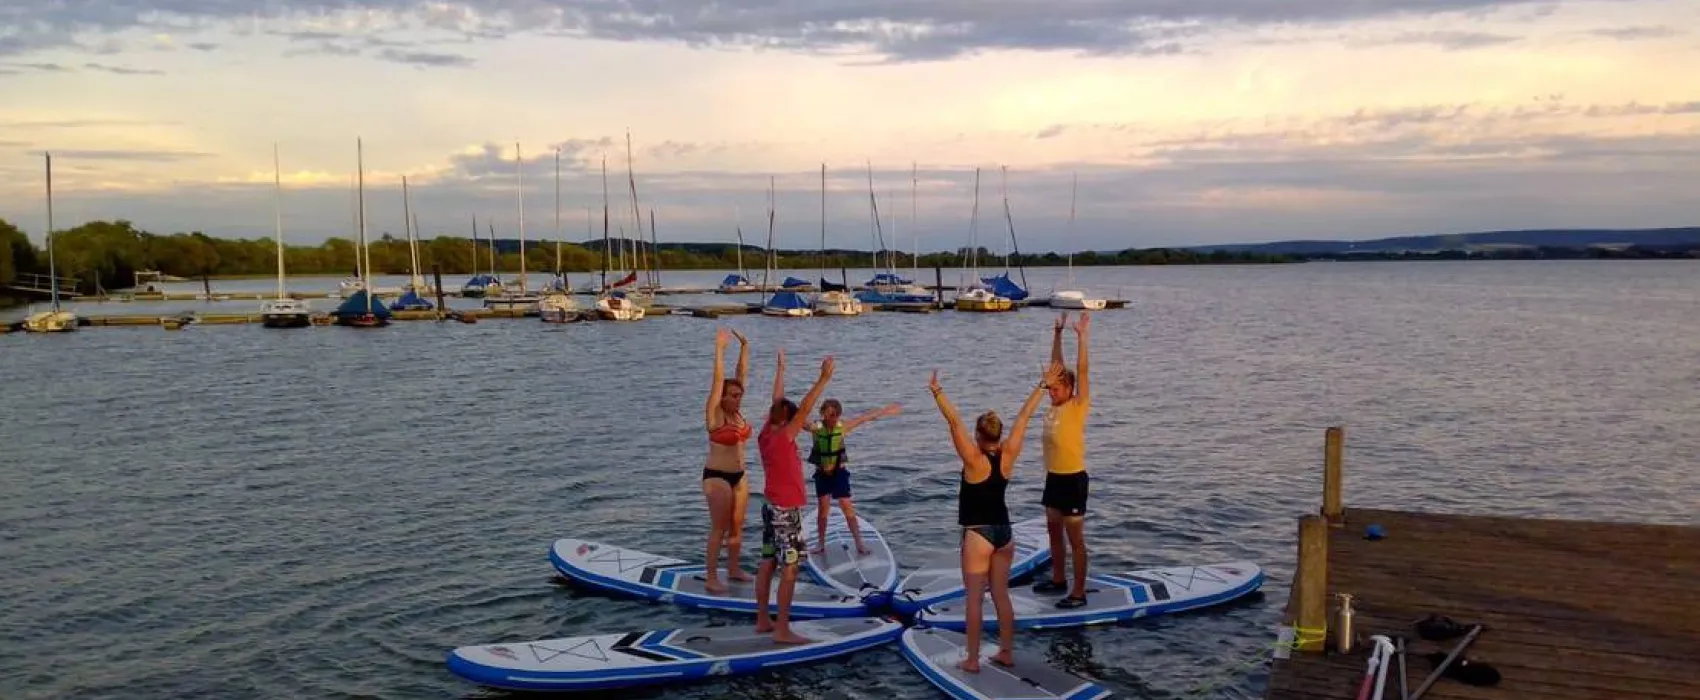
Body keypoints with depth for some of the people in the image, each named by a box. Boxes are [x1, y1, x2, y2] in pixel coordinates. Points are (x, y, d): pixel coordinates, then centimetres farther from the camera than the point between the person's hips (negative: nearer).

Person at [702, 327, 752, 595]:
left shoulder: (737, 412, 3)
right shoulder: (715, 415, -14)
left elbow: (742, 374, 3)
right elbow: (718, 380, -22)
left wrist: (744, 348, -1)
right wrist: (719, 349, -26)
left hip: (739, 475, 7)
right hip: (717, 477, -7)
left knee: (737, 525, 13)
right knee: (719, 528, -3)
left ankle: (733, 568, 27)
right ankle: (711, 578, 4)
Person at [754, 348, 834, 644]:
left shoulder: (766, 434, 2)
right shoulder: (783, 438, -19)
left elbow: (777, 402, 13)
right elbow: (805, 408, -26)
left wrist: (781, 368, 22)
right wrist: (824, 378, -28)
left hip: (772, 507, 9)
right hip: (786, 512, -9)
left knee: (768, 564, 13)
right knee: (790, 569, -6)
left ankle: (763, 621, 20)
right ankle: (782, 630, -4)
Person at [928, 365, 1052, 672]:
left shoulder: (974, 461, -17)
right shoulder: (1008, 456, -4)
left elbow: (954, 422, -23)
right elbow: (1023, 418, 0)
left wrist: (937, 391, -28)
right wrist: (1042, 386, 5)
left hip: (978, 535, -6)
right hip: (1005, 532, 6)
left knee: (975, 599, 1)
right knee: (1001, 596, 15)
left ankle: (972, 660, 6)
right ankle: (1006, 653, 22)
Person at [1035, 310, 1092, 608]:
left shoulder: (1077, 407, -13)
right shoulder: (1055, 405, 5)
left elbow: (1081, 371, -21)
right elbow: (1057, 366, 10)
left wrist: (1081, 336, -24)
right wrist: (1058, 333, 8)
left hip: (1073, 479, -8)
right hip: (1053, 477, 8)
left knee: (1075, 538, -2)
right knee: (1054, 531, 18)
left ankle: (1078, 592, 4)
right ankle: (1058, 579, 33)